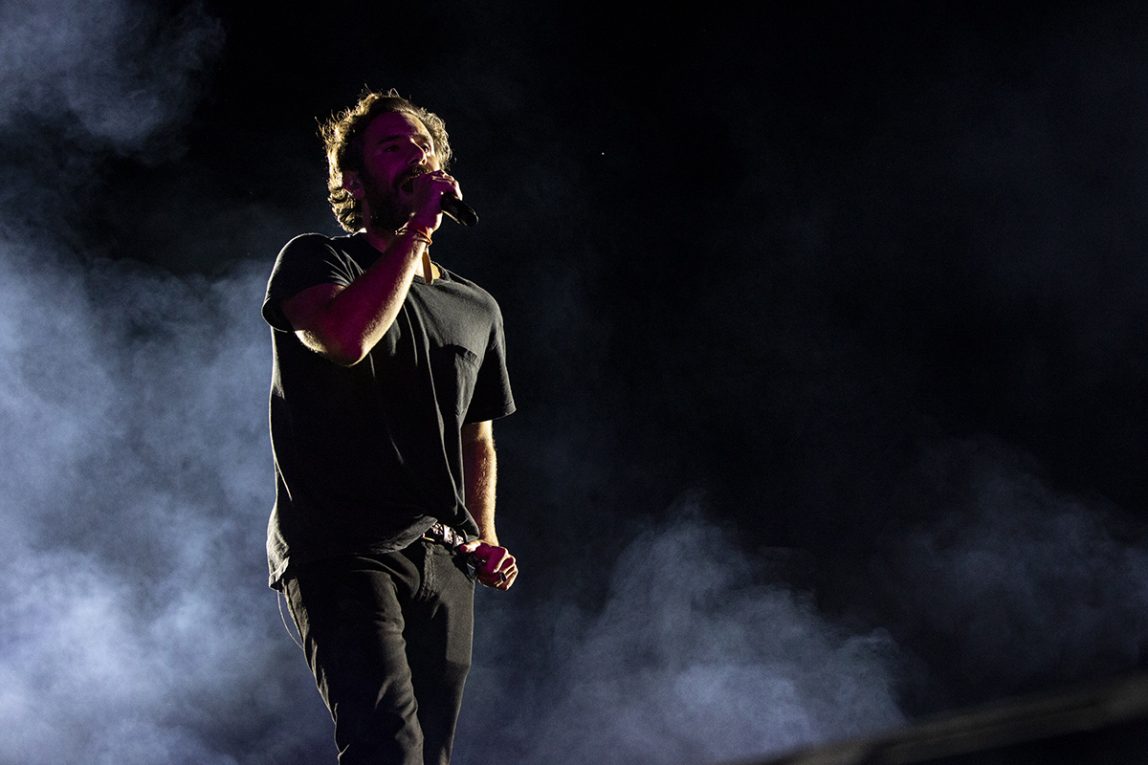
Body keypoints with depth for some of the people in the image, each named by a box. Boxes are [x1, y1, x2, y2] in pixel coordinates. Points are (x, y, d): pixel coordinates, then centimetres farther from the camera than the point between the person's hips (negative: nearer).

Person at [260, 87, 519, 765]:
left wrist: (484, 539, 12)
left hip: (442, 562, 6)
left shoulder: (478, 309, 19)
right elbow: (346, 336, -22)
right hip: (342, 551, -6)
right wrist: (416, 229, -13)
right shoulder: (314, 260, 2)